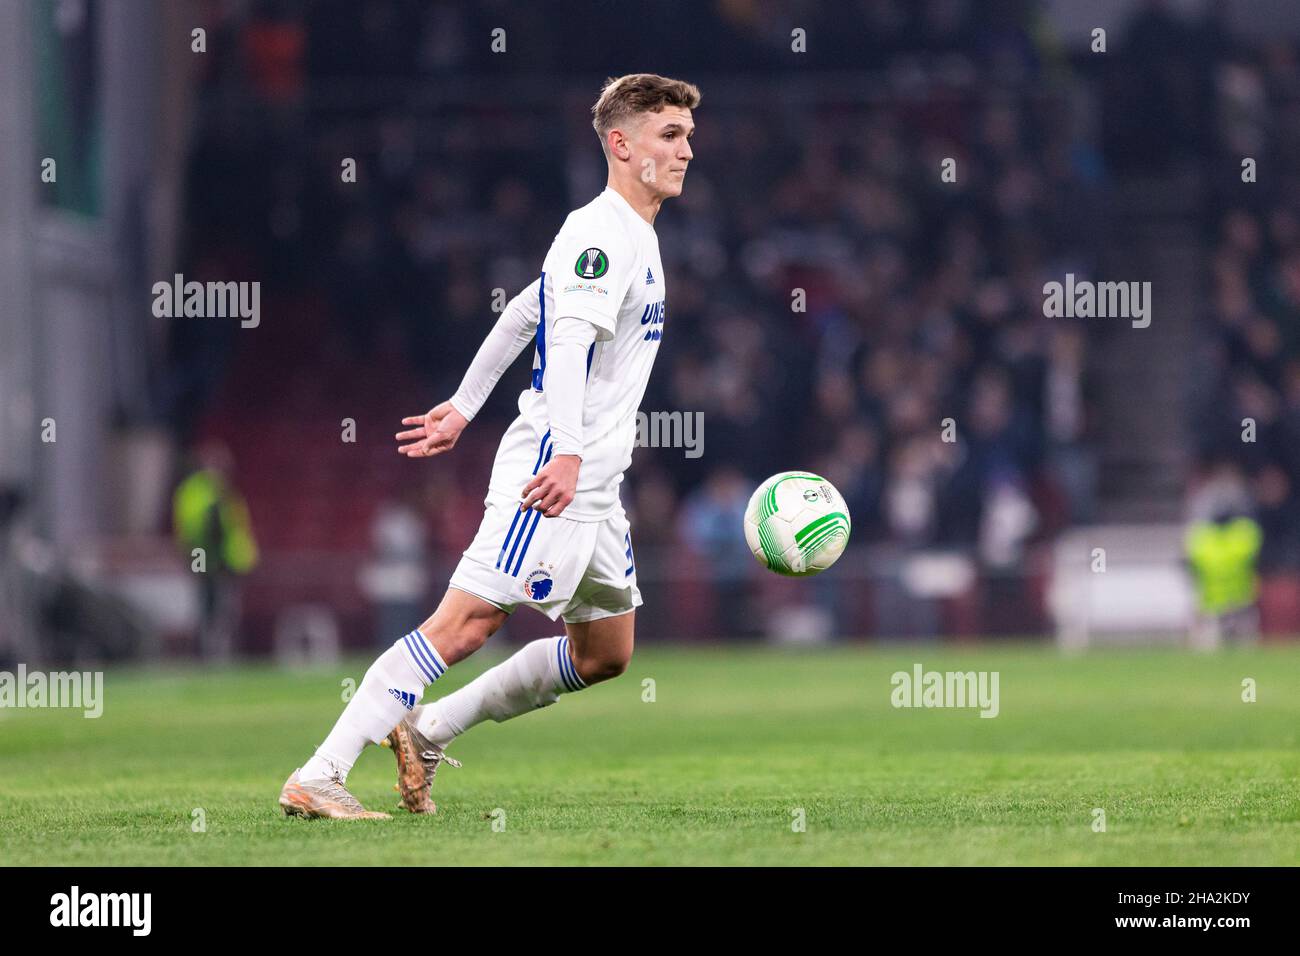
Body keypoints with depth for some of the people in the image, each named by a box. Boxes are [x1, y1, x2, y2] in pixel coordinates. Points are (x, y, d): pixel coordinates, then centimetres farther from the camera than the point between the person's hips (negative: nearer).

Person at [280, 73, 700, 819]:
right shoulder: (600, 233, -13)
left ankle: (427, 732, 17)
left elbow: (524, 312, 27)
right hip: (552, 474, -10)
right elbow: (569, 337, -27)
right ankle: (318, 778, -18)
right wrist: (567, 452, -39)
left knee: (604, 653, 12)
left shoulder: (636, 238, 19)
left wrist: (465, 407, 29)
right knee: (467, 623, -16)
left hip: (594, 489, 10)